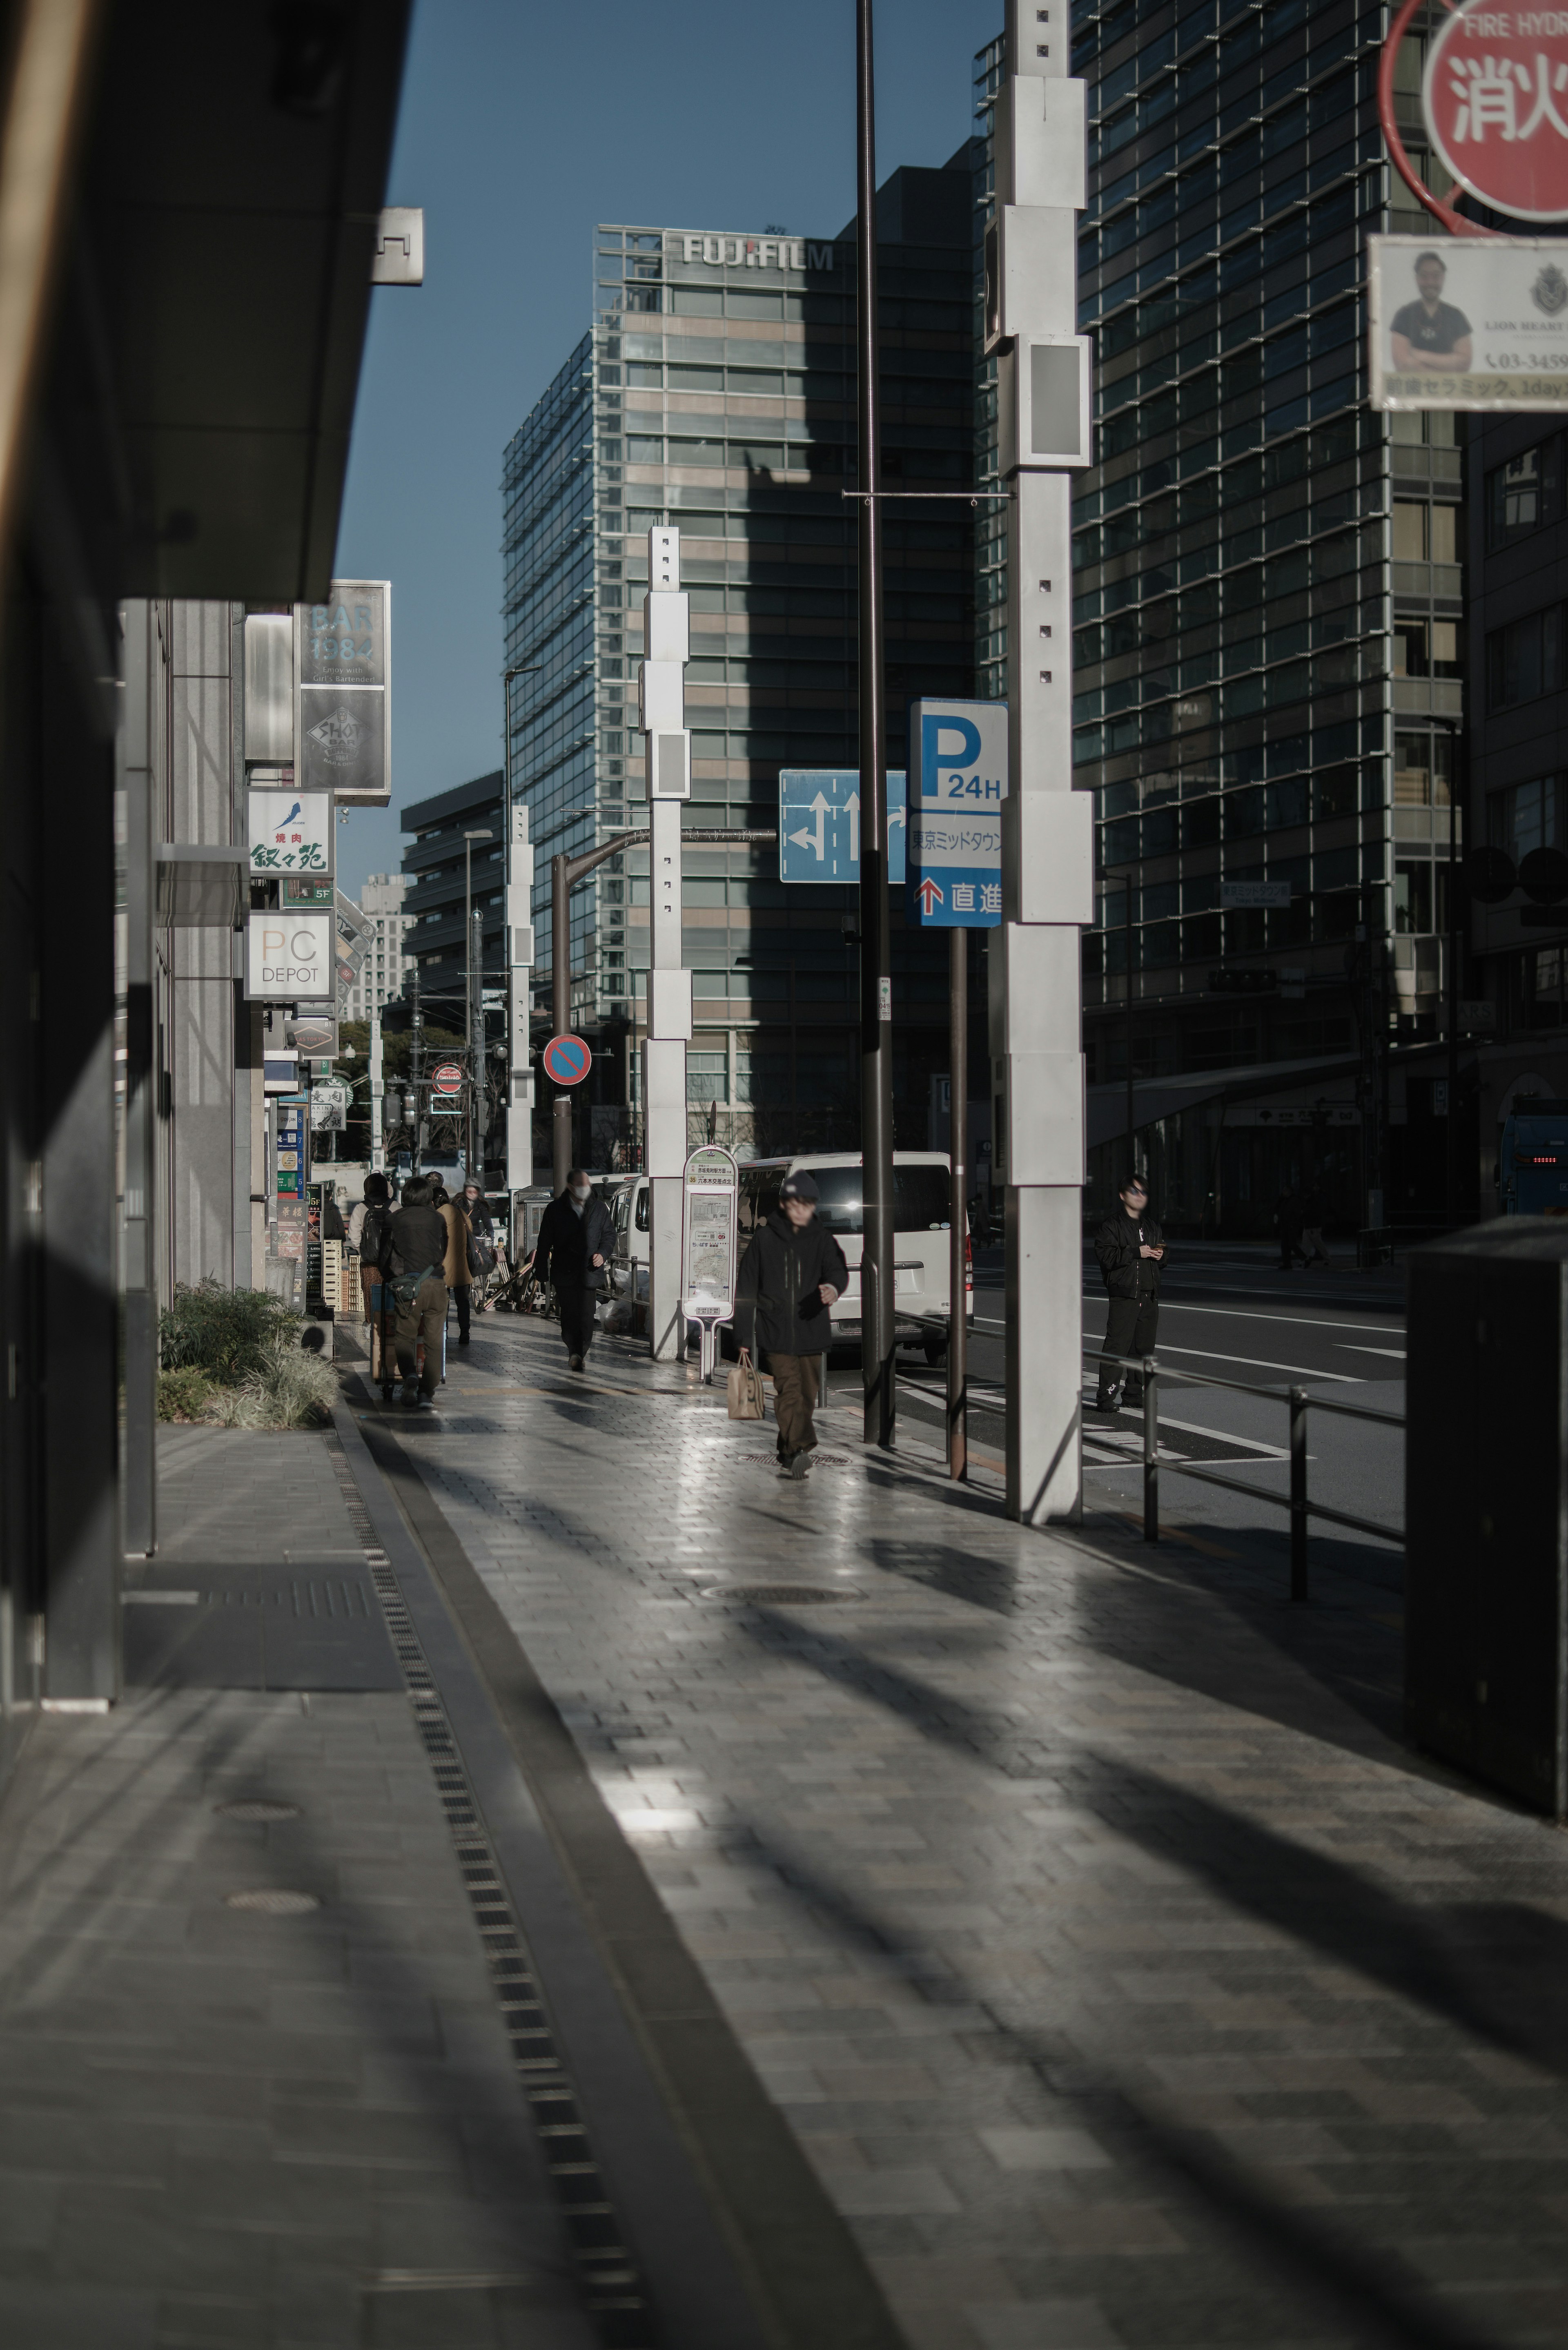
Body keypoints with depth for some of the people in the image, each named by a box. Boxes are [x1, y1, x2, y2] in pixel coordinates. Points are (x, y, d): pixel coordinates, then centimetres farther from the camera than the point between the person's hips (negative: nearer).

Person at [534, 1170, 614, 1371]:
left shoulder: (599, 1209, 7)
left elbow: (609, 1235, 15)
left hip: (590, 1271, 1)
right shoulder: (555, 1210, 3)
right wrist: (541, 1272, 3)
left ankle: (581, 1352, 8)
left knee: (586, 1315, -4)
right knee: (569, 1314, -2)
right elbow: (544, 1243, 5)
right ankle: (574, 1350, 13)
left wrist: (603, 1255, -5)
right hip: (564, 1271, -1)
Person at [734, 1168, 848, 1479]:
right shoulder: (764, 1239, 3)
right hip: (776, 1331, -2)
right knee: (789, 1390, -17)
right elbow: (746, 1289, 6)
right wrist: (744, 1337, 4)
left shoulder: (822, 1240, 5)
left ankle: (788, 1456, 22)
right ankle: (800, 1450, -29)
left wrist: (833, 1286, -38)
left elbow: (838, 1269, -13)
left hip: (811, 1334, 2)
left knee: (806, 1396, 8)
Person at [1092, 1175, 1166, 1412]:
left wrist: (1160, 1257, 4)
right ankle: (1106, 1398, -11)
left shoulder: (1152, 1226, 19)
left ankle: (1135, 1393, 18)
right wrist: (1137, 1253, -18)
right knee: (1117, 1345, -11)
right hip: (1124, 1295, -7)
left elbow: (1162, 1257, 29)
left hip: (1150, 1295, 7)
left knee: (1144, 1346, 8)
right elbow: (1106, 1255, -14)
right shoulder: (1112, 1225, -2)